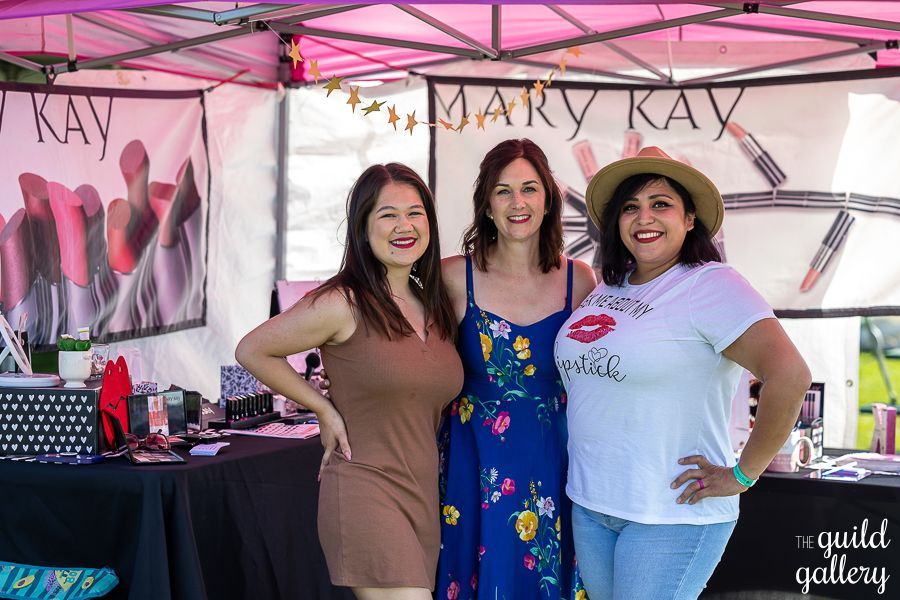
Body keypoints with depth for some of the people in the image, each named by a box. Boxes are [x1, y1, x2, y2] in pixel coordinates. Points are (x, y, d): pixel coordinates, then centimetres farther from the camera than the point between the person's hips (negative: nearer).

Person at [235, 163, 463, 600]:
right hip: (366, 492, -7)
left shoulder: (437, 305, 11)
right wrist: (324, 409, -4)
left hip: (425, 497, 7)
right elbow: (252, 351, -2)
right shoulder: (343, 305, -10)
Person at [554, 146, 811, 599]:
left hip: (674, 515, -7)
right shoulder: (607, 288, 8)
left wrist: (742, 475, -19)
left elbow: (790, 375, -25)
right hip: (588, 503, 7)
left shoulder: (710, 285, -14)